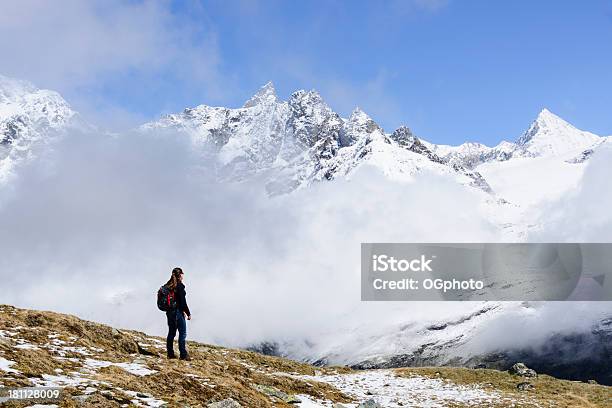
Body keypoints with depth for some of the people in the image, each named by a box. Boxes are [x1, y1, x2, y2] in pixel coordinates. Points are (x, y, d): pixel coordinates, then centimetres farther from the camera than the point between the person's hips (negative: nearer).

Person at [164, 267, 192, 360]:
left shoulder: (168, 285, 8)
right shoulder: (180, 286, -15)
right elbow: (183, 301, -17)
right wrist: (188, 313, -8)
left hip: (169, 312, 8)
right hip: (178, 312, -8)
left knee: (171, 332, 13)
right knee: (183, 333, -2)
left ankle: (170, 353, 17)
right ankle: (183, 354, -2)